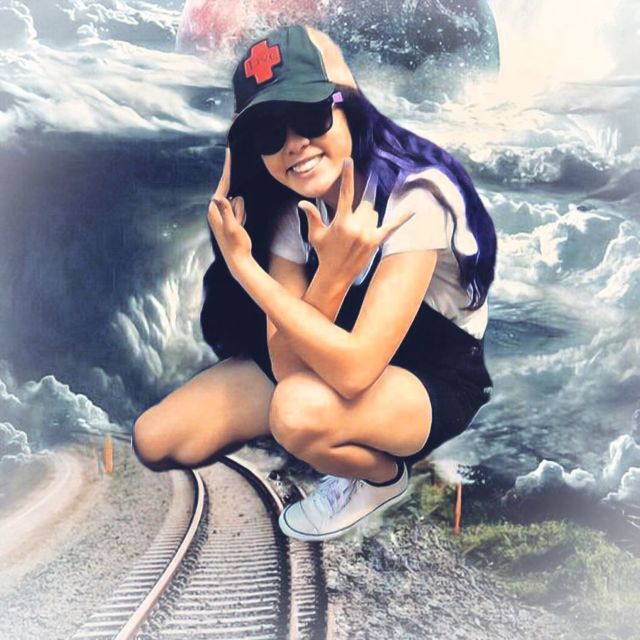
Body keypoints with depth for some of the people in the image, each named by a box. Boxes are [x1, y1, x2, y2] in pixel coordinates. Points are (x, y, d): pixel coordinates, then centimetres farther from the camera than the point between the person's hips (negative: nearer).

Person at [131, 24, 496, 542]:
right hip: (325, 359, 5)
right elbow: (288, 365, -19)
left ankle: (384, 476, -3)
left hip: (433, 380, -5)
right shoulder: (286, 205, -11)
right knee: (157, 442, -5)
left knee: (302, 412, -38)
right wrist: (332, 270, -35)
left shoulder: (412, 193, -28)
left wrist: (243, 266, -31)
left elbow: (354, 370, -35)